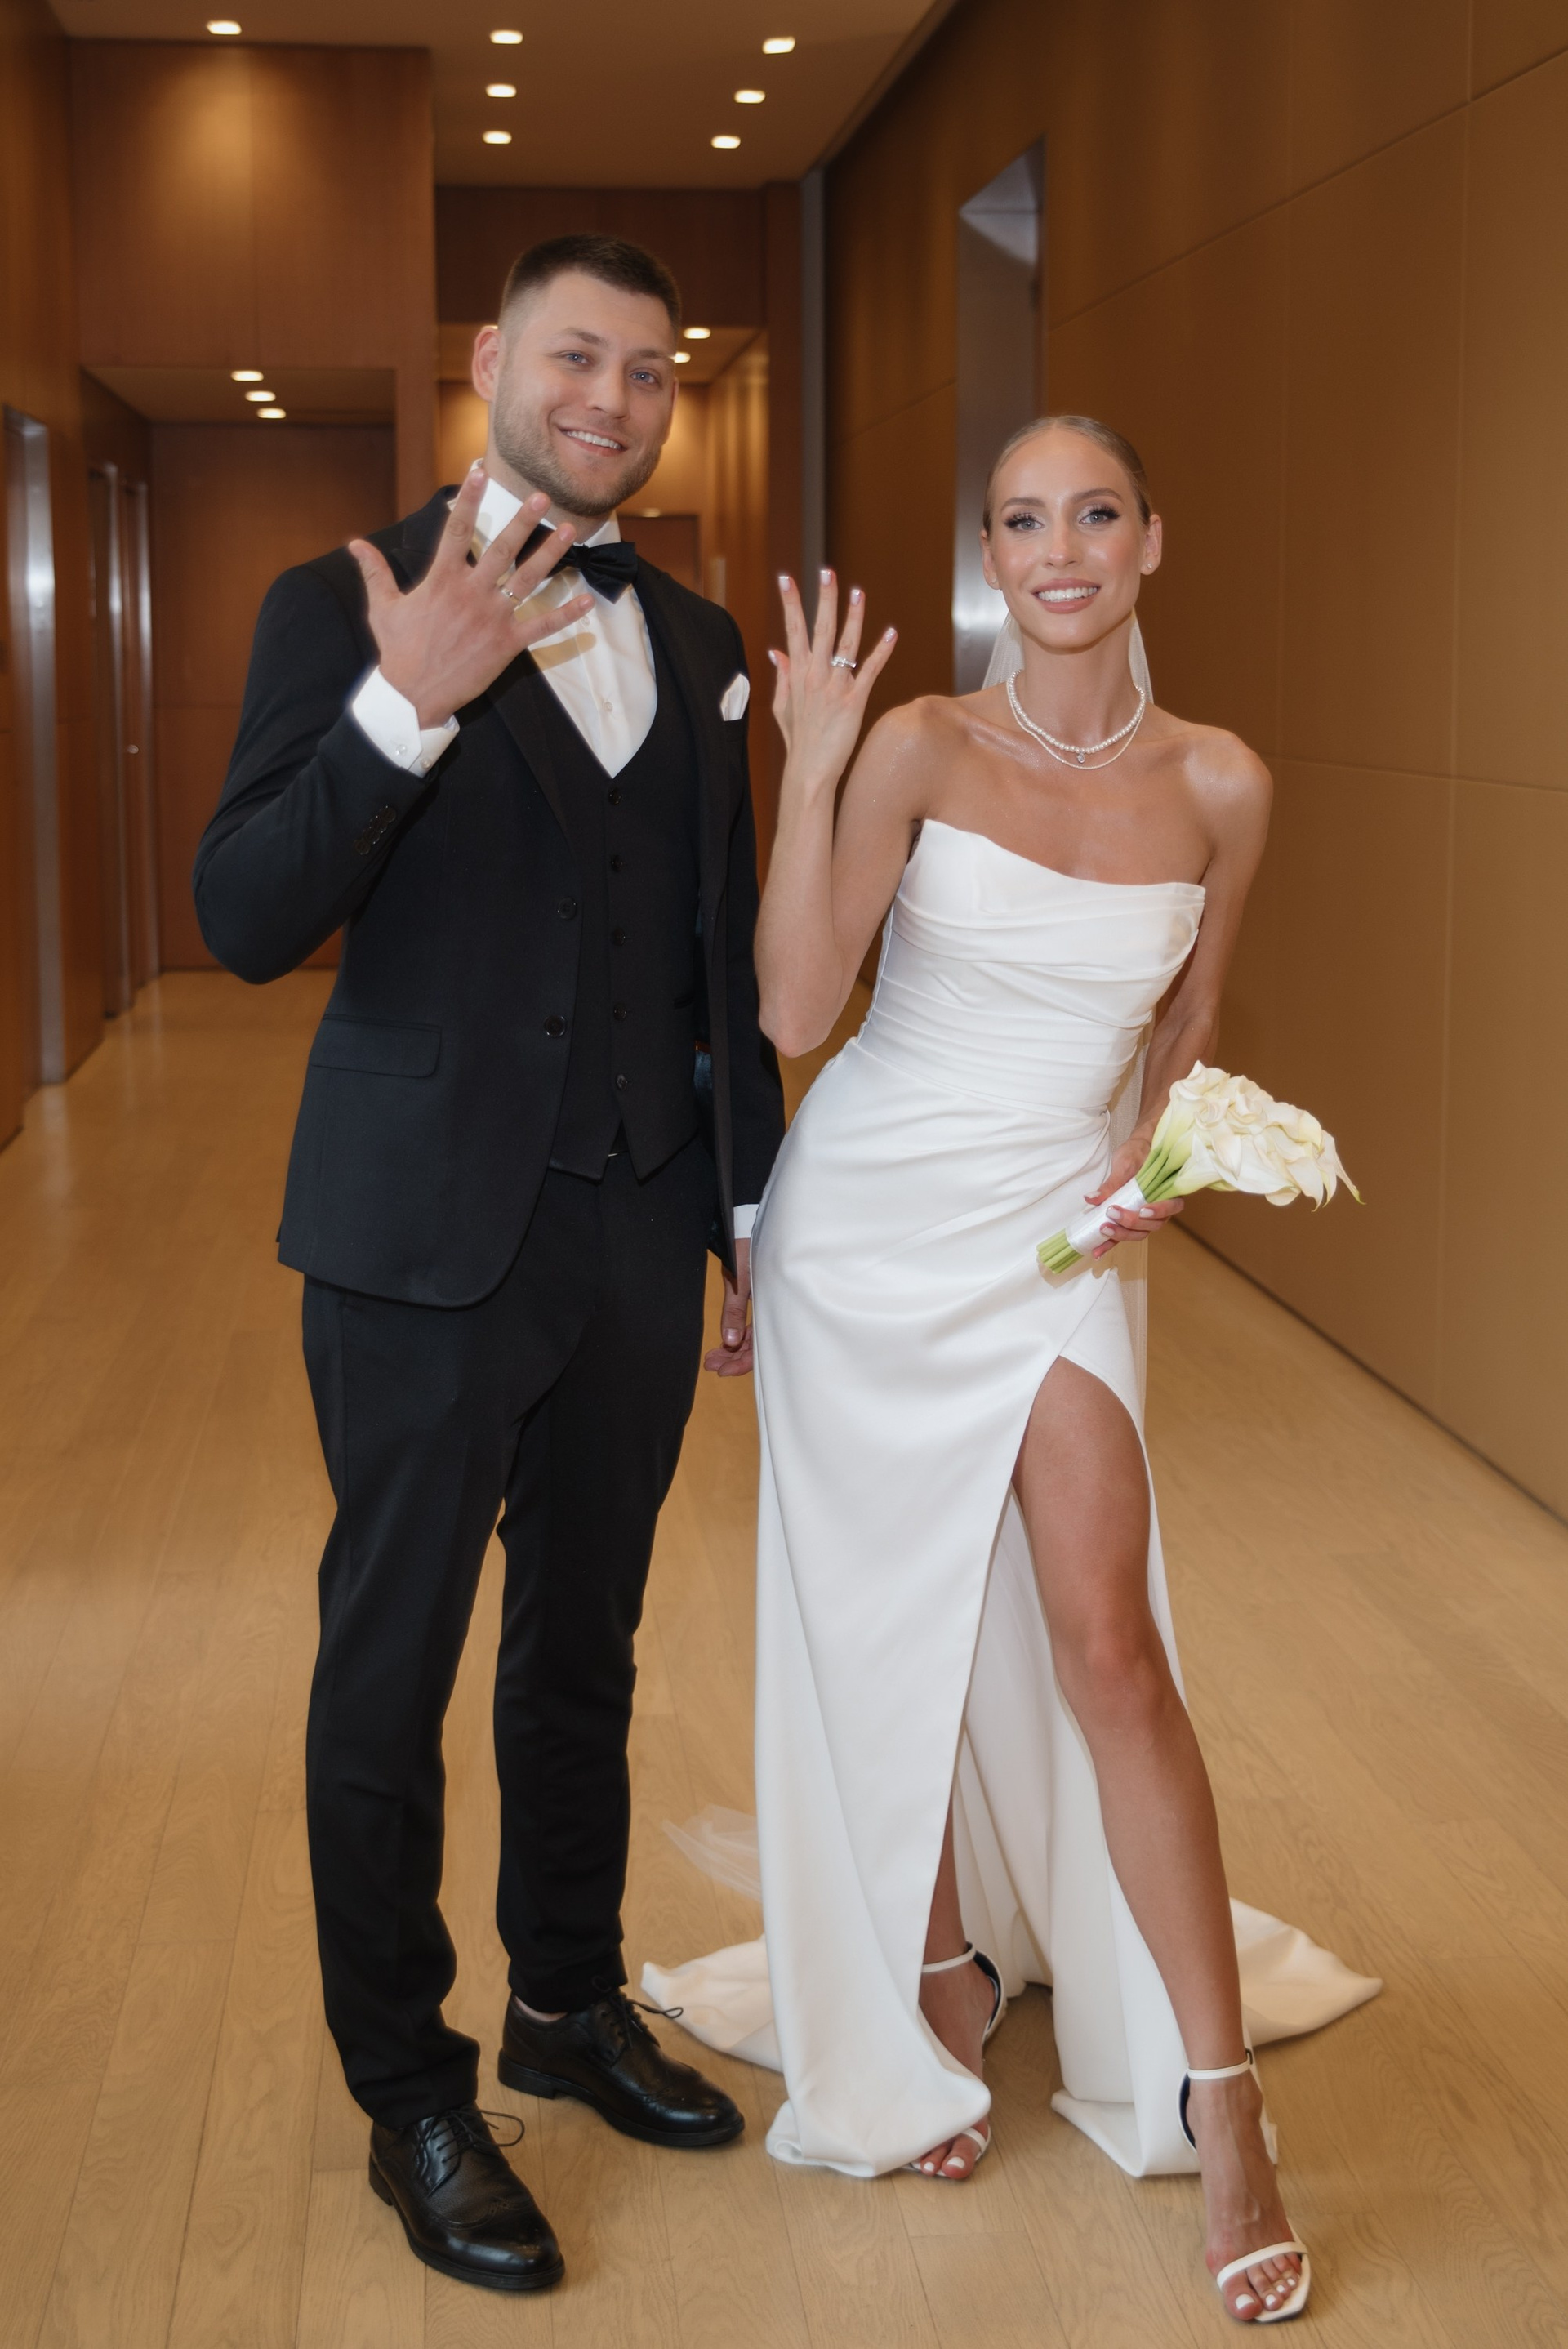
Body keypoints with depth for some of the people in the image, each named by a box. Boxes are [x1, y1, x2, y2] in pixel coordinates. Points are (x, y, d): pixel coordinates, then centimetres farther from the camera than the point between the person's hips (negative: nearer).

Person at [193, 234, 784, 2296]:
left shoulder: (693, 639, 9)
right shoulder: (347, 608, -6)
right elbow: (246, 922, -16)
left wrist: (759, 1207, 15)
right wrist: (410, 703, -28)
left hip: (635, 1236, 5)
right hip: (428, 1237, -5)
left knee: (586, 1645, 19)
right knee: (392, 1672, 7)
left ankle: (571, 2005, 38)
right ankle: (408, 2094, 24)